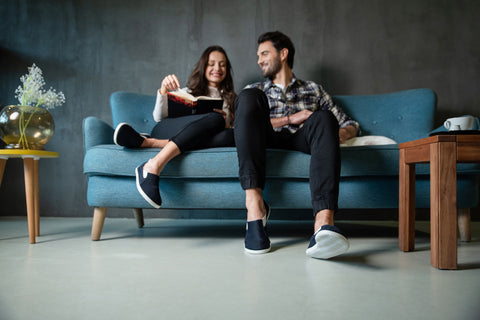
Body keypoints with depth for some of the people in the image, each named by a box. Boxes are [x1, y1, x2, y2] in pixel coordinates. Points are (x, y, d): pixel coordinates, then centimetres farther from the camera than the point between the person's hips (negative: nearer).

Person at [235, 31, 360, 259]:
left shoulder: (313, 90, 29)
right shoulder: (255, 91, 29)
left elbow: (350, 124, 24)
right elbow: (243, 122, 8)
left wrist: (342, 133, -2)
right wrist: (290, 119, -1)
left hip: (300, 141, 0)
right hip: (266, 140, 0)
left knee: (323, 118, -32)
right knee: (249, 96, -26)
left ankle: (323, 224, -53)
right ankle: (254, 205, -39)